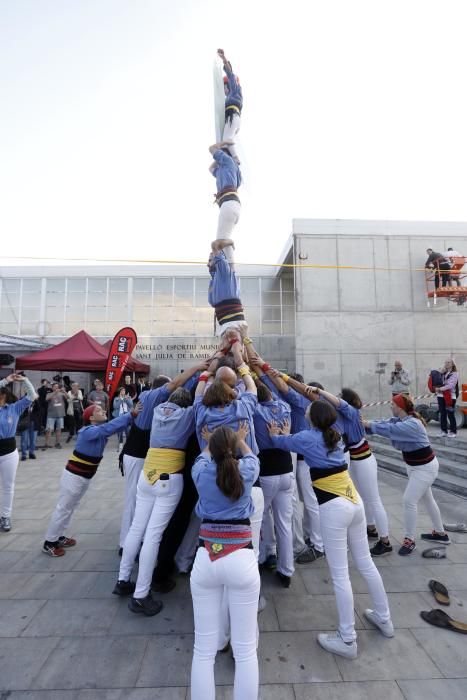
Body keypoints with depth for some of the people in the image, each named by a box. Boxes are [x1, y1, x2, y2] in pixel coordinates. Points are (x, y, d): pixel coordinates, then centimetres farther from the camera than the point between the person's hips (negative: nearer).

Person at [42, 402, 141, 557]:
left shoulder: (101, 431, -1)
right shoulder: (89, 432, -28)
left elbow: (114, 426, -10)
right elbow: (110, 427, -42)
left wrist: (133, 414, -25)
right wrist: (132, 414, -47)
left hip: (85, 478, 9)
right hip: (74, 476, -9)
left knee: (70, 508, 20)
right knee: (63, 509, 4)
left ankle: (58, 537, 34)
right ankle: (49, 543, 19)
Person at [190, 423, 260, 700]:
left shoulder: (201, 471, 0)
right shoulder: (246, 470, -3)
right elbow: (250, 456, 22)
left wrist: (211, 442, 44)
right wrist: (241, 441, 40)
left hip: (205, 559, 2)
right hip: (241, 560, -1)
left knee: (204, 649, 14)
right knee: (245, 649, 12)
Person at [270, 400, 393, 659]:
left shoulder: (308, 437, -8)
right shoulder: (335, 436, 12)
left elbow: (280, 442, 11)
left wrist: (275, 434, 32)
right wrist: (288, 434, 38)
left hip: (333, 508, -8)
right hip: (355, 501, 8)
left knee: (339, 574, 4)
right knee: (365, 563, 23)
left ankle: (347, 640, 17)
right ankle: (383, 619, 41)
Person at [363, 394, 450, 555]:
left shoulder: (412, 424, -32)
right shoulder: (398, 420, -3)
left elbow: (388, 429, -40)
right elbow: (384, 423, -12)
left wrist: (368, 424, -32)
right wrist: (366, 422, -24)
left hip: (425, 468, -10)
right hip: (415, 466, 10)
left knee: (409, 500, -8)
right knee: (427, 499, 22)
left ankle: (410, 540, 8)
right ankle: (440, 533, 41)